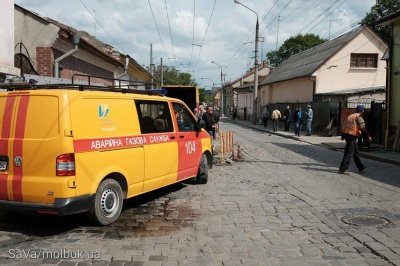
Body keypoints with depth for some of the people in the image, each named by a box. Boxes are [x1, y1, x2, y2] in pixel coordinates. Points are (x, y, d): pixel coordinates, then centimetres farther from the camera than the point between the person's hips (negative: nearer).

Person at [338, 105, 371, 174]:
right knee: (349, 153, -6)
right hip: (351, 135, -9)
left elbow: (343, 125, 20)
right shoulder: (359, 117, -3)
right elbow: (363, 128, -13)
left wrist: (343, 135, 28)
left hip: (345, 133, 9)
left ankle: (360, 167, 29)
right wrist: (369, 136, -11)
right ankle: (342, 169, -9)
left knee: (355, 151, 19)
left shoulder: (350, 116, 20)